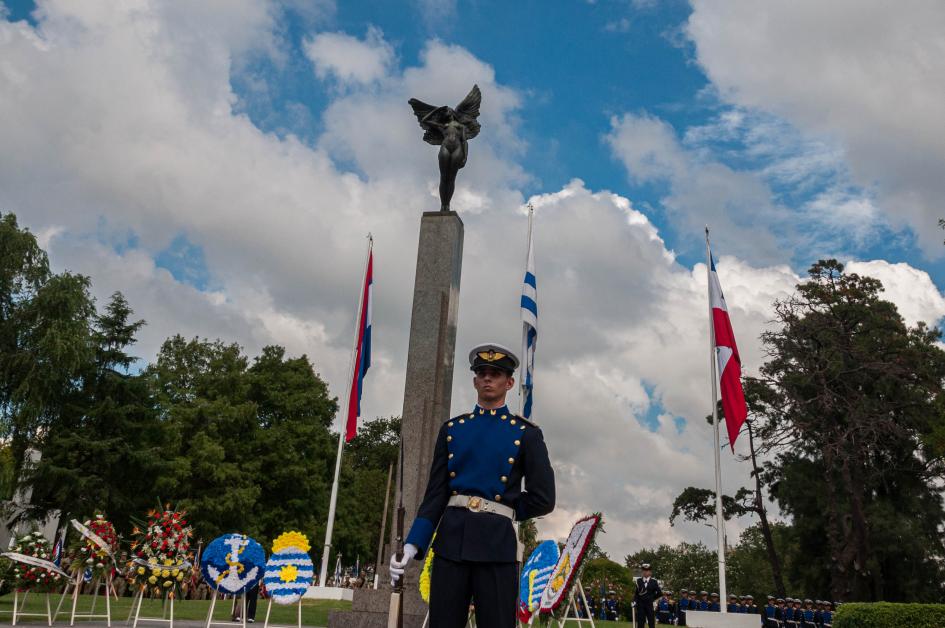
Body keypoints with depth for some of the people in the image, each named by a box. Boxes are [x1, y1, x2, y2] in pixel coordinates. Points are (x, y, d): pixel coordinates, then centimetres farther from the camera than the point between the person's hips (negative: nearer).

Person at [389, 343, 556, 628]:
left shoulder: (526, 434, 5)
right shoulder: (451, 429, 13)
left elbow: (543, 499, 1)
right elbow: (435, 493, 8)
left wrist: (497, 513, 6)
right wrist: (414, 544, -2)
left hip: (497, 543, -2)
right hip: (451, 540, 2)